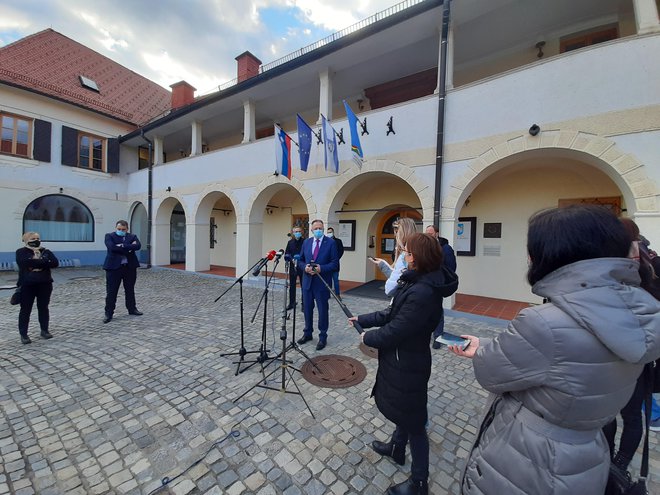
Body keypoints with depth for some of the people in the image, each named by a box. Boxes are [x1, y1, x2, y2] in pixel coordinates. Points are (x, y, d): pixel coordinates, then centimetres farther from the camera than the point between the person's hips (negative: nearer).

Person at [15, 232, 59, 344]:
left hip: (45, 284, 2)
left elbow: (55, 263, -9)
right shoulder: (21, 252, 0)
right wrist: (43, 262, -15)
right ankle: (23, 334, 13)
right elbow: (25, 262, -21)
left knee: (43, 308, 10)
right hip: (27, 285, -2)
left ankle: (44, 330, 21)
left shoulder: (46, 252, 7)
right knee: (25, 309, 4)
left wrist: (34, 263, -14)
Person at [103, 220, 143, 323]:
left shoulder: (132, 236, 8)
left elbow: (138, 246, -12)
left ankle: (132, 309, 27)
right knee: (111, 291, 2)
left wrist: (122, 246, -16)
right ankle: (109, 313, 11)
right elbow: (112, 247, -17)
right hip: (114, 267, -2)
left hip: (130, 267, 2)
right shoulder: (109, 236, 2)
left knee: (130, 290, 14)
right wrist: (129, 247, -14)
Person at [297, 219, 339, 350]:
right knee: (307, 309, 15)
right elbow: (301, 260, 12)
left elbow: (335, 263, -9)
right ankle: (307, 333, 34)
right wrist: (305, 267, -8)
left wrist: (321, 268, -22)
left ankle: (323, 337, 23)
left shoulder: (331, 243, -7)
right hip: (307, 281, 4)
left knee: (322, 310, 7)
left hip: (322, 282, -4)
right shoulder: (306, 242, 8)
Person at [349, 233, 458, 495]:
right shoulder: (417, 283, -1)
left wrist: (368, 337, -9)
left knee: (412, 420, 12)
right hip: (403, 359, 9)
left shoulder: (422, 292, -32)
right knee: (403, 409, 30)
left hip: (407, 366, -9)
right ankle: (396, 448, 56)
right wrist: (362, 319, 9)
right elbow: (393, 314, 8)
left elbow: (394, 331, -27)